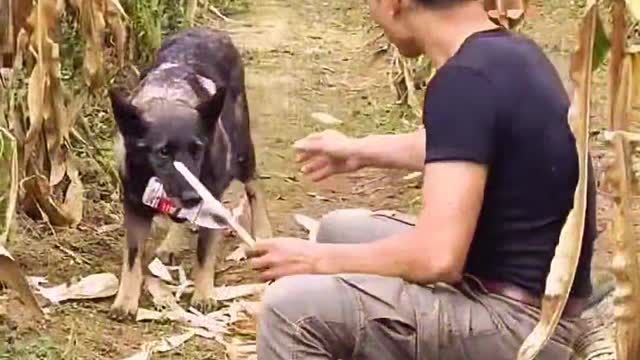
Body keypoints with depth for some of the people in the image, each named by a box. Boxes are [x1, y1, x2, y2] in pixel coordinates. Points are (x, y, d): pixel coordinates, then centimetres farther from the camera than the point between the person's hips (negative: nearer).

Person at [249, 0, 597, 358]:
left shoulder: (467, 81, -24)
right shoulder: (511, 53, 4)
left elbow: (438, 256, -28)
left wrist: (319, 260, -13)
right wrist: (361, 150, 38)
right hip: (518, 294, 10)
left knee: (295, 307, -16)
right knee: (340, 230, 20)